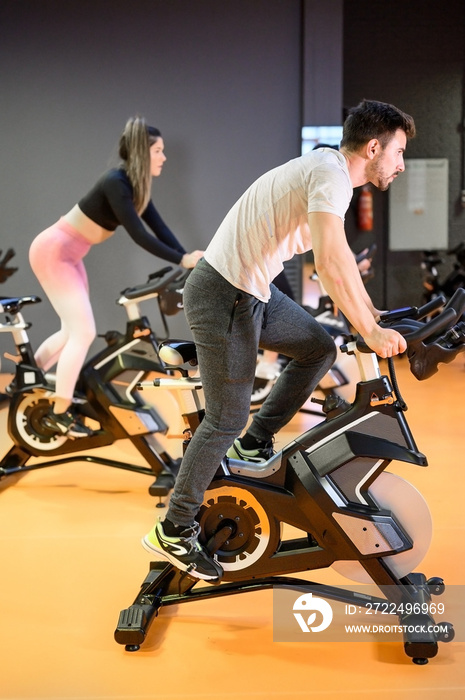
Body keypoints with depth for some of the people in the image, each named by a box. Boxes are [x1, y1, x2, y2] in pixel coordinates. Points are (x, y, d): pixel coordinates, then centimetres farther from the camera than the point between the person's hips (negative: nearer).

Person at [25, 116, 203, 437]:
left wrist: (190, 259, -9)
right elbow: (139, 235, -29)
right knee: (83, 331, -11)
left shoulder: (136, 184, 3)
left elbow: (159, 227, 0)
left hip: (68, 255, 10)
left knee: (75, 330, 15)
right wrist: (181, 260, -29)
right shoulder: (116, 182, -24)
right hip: (53, 252, -10)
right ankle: (59, 413, -4)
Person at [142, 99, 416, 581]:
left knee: (320, 350, 19)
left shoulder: (328, 169, 13)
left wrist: (368, 309, 35)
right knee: (227, 419, -2)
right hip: (225, 297, -10)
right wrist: (370, 333, -24)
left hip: (253, 292, 10)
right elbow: (330, 261, -33)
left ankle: (254, 443, 26)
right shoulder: (331, 175, -19)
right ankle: (173, 531, 9)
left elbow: (339, 252, 28)